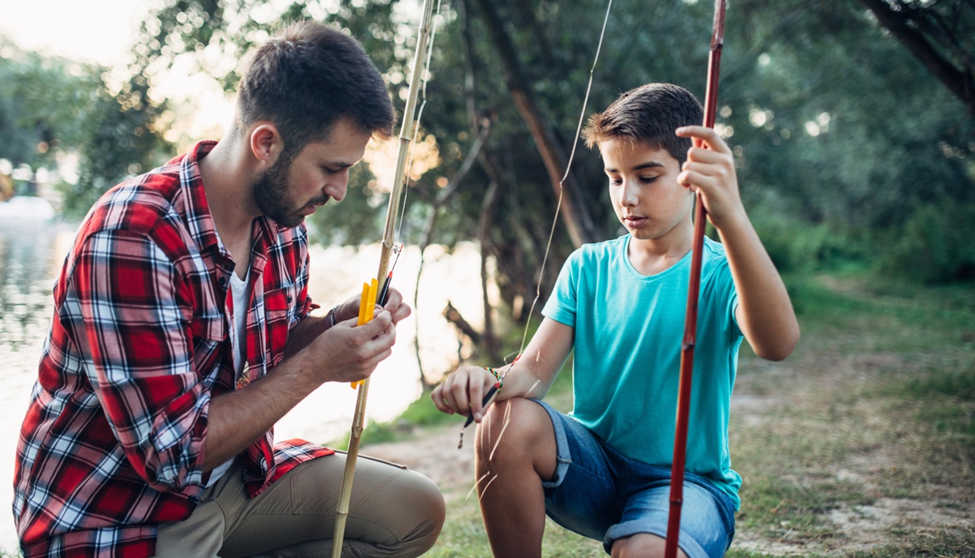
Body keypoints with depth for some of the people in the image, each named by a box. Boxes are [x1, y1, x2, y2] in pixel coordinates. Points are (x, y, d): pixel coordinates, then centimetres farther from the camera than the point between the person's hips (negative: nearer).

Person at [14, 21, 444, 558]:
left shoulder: (283, 218, -3)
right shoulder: (131, 237, -27)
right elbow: (173, 453, -26)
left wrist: (341, 322, -9)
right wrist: (318, 366, -23)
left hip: (237, 474, 8)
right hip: (115, 513, -8)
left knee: (417, 511, 3)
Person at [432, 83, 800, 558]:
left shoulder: (721, 272, -9)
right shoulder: (588, 267, 5)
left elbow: (777, 343, -33)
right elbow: (537, 366, -4)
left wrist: (730, 216, -49)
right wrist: (492, 380, -30)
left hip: (686, 479, -4)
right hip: (595, 463, 4)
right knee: (507, 422, -25)